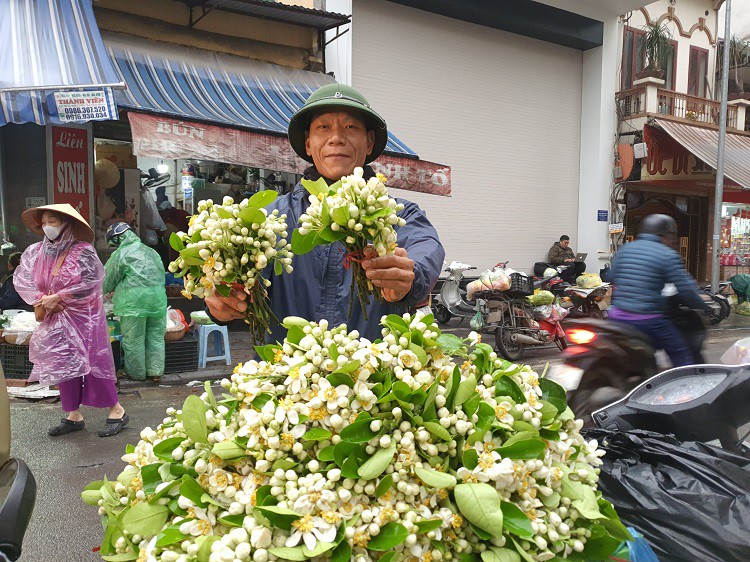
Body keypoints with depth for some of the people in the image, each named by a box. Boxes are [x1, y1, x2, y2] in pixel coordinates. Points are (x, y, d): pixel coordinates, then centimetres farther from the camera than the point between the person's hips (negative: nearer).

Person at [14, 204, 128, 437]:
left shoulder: (83, 251, -12)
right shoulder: (35, 252, 4)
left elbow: (90, 284, -18)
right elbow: (21, 279, 0)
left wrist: (57, 298, -15)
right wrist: (43, 300, -14)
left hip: (85, 317, -5)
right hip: (56, 319, 6)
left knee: (94, 363, -5)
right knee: (64, 365, 9)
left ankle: (117, 411, 5)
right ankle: (73, 416, 21)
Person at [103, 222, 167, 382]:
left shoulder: (120, 254, -3)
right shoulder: (150, 251, 17)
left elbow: (108, 280, 5)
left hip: (134, 301, -6)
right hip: (158, 299, 6)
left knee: (134, 339, 7)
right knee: (156, 336, 13)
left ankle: (137, 373, 16)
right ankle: (156, 371, 18)